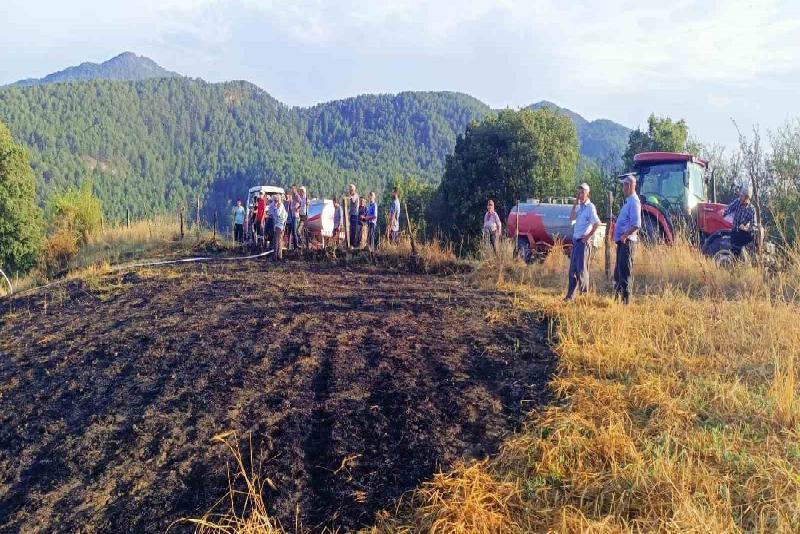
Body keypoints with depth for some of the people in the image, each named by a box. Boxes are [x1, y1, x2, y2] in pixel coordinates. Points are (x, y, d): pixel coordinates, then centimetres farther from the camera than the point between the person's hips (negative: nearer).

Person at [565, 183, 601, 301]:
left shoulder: (590, 207, -10)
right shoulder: (579, 207, 14)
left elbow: (597, 223, -19)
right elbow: (572, 218, 1)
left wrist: (588, 236, -15)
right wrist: (575, 204, -1)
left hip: (583, 242, -8)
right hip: (575, 240, 8)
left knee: (581, 268, -3)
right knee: (573, 269, 8)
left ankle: (584, 294, 6)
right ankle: (570, 295, 11)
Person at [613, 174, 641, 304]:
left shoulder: (634, 202, -15)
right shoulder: (628, 201, 16)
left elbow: (636, 225, -24)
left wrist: (624, 236, -21)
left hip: (627, 241, -10)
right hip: (622, 241, 10)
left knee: (625, 271, -7)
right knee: (619, 270, 16)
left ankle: (625, 300, -3)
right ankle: (617, 297, 25)